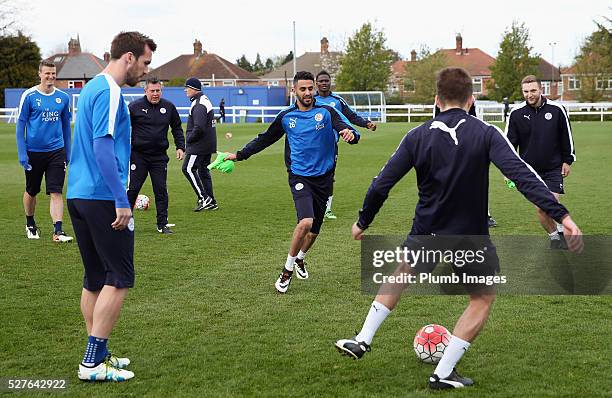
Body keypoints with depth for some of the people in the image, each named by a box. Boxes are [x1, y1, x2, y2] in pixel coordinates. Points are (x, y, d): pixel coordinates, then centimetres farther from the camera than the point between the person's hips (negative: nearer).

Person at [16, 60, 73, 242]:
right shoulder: (29, 96, -6)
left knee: (56, 192, -8)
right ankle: (30, 225, 35)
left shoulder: (63, 97, 3)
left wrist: (68, 152, 13)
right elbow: (20, 125, -3)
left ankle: (58, 231, -10)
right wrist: (22, 153, -8)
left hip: (56, 151, 1)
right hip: (34, 152, -1)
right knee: (31, 192, 14)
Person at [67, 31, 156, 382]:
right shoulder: (109, 92, -13)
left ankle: (98, 353, 20)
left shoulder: (92, 88, 18)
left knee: (96, 279, 13)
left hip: (79, 195, 10)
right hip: (103, 199, -10)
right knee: (120, 279, -5)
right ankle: (93, 363, -4)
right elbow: (103, 146, -21)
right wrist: (121, 201, -21)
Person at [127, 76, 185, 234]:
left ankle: (162, 224, 10)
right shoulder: (134, 107, -3)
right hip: (138, 155, -2)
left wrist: (180, 147, 6)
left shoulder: (168, 107, 5)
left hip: (159, 156, 2)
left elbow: (177, 128, 16)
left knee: (161, 190, 3)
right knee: (133, 189, 0)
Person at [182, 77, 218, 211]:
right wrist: (191, 138, 17)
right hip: (208, 145, 10)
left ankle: (203, 198, -10)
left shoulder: (199, 105, -17)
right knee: (203, 171, 13)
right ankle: (211, 202, 14)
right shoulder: (205, 100, 17)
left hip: (199, 145, -10)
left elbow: (199, 127, -26)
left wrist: (189, 139, -12)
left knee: (188, 168, -8)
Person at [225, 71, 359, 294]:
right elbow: (264, 139, 16)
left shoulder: (326, 112, 0)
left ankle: (299, 259, 43)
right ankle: (287, 270, -7)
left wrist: (351, 134, -38)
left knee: (315, 230, 11)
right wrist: (239, 155, 16)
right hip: (299, 176, -2)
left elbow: (345, 129, -14)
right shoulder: (286, 117, 3)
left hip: (324, 177, 2)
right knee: (306, 222, -24)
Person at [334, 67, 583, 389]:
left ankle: (362, 341, 32)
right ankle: (443, 373, 12)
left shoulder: (417, 136, -5)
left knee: (401, 273, 31)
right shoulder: (486, 134, -12)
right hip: (470, 237, -3)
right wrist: (561, 215, -27)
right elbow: (521, 174, -24)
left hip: (426, 234, 3)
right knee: (483, 299, 18)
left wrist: (363, 222, 12)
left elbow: (381, 185, -4)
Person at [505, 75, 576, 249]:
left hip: (554, 168, -1)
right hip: (529, 169, 1)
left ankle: (561, 230, 14)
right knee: (541, 209, -2)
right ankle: (555, 238, 19)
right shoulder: (516, 114, -5)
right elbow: (510, 142, 1)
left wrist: (567, 161, 6)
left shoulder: (557, 109, -5)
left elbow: (566, 136, 6)